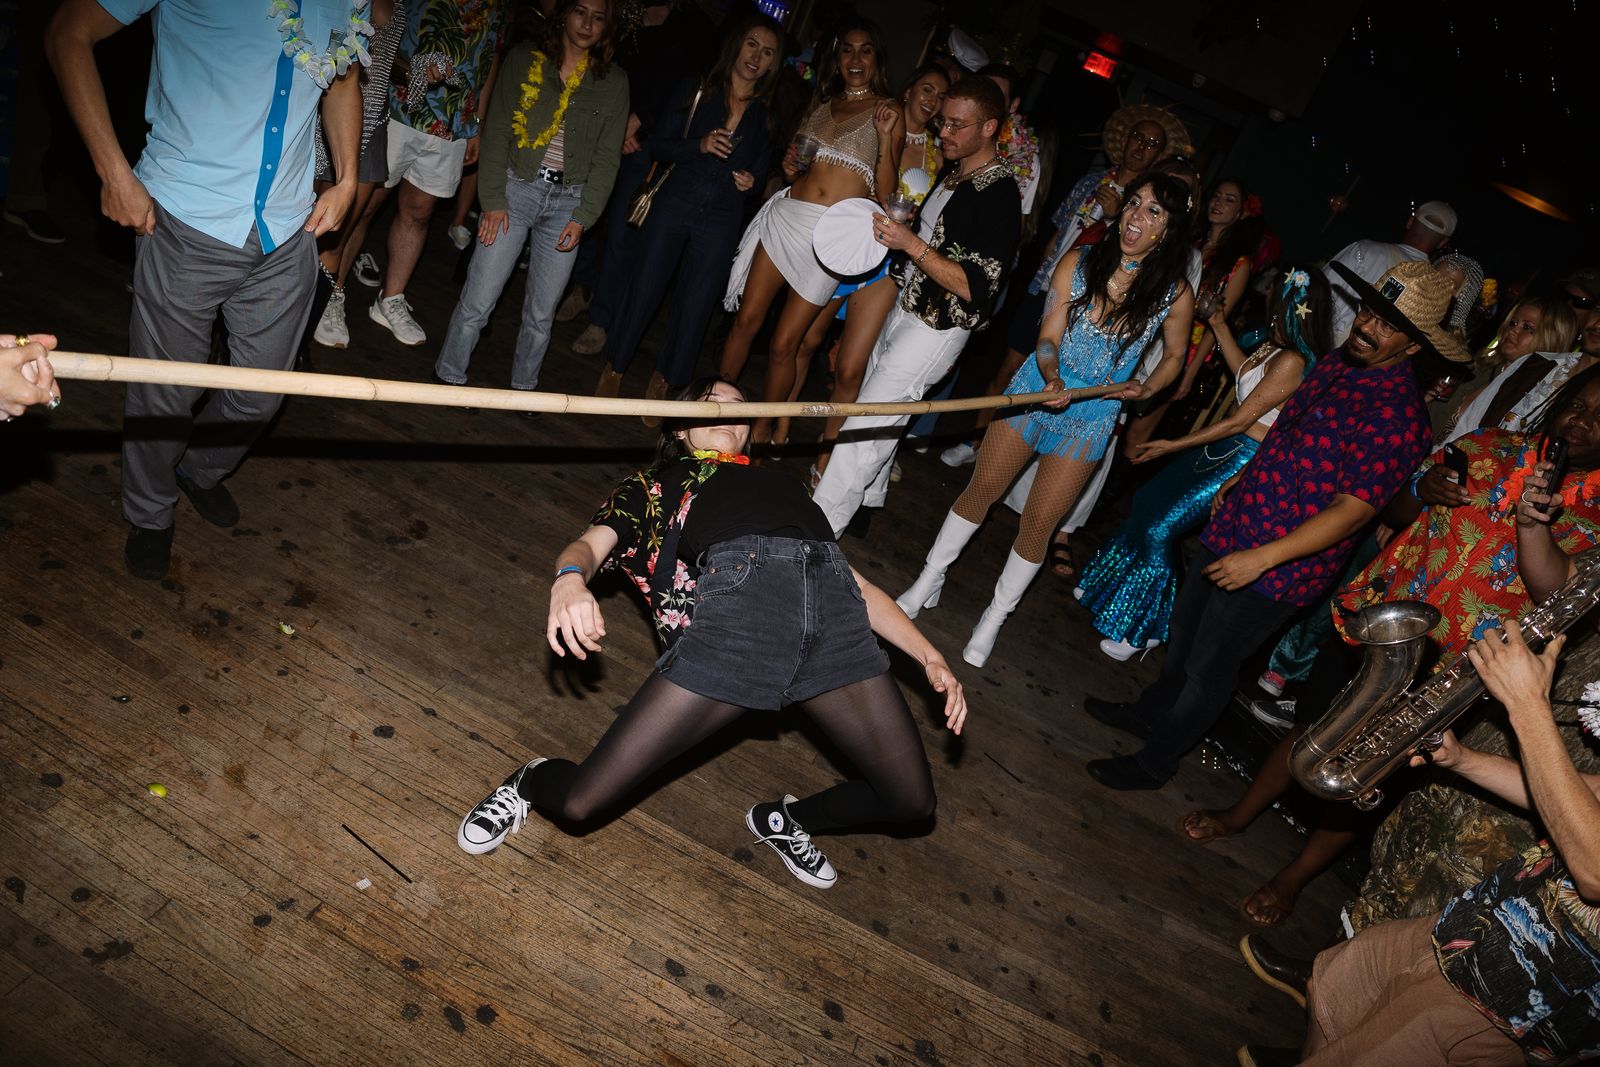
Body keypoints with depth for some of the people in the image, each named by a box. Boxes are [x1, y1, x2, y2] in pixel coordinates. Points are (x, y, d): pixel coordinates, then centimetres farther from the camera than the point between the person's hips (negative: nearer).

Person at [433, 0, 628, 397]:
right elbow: (497, 133, 0)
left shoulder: (613, 82, 6)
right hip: (517, 189, -1)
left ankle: (523, 388, 24)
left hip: (569, 200, 1)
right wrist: (493, 199, -8)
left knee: (542, 312, 6)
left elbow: (607, 157, 5)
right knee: (478, 301, -4)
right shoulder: (524, 59, 2)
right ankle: (449, 376, 15)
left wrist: (583, 216, -3)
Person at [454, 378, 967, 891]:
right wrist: (570, 579, -16)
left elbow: (857, 584, 31)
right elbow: (590, 544, 10)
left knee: (912, 800, 4)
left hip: (836, 608, 4)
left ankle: (783, 820, 32)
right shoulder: (654, 483, 29)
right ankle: (531, 782, 31)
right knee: (584, 801, -8)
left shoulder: (783, 483, 37)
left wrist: (929, 655, 19)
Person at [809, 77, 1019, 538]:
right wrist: (889, 231, 7)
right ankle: (865, 502, 37)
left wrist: (912, 245, -32)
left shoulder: (999, 193, -21)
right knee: (877, 409, 19)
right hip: (907, 307, 10)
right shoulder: (951, 171, 7)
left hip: (938, 327, -9)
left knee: (866, 421, -10)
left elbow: (974, 287, -26)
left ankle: (820, 524, 0)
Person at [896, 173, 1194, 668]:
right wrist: (1052, 377, -32)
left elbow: (1174, 356, 6)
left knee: (1037, 524, 3)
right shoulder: (1078, 262, -9)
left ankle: (995, 618, 23)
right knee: (981, 490, 9)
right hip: (1036, 388, 1)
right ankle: (929, 581, 30)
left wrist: (1145, 388, -14)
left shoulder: (1175, 294, -10)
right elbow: (1048, 337, -12)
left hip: (1091, 417, -1)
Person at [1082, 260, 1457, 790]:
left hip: (1277, 568, -8)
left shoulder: (1397, 415, -24)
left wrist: (1262, 558, -28)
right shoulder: (1335, 364, 2)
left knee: (1208, 668, 8)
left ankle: (1154, 761, 28)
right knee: (1184, 633, 25)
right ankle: (1148, 712, 49)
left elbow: (1354, 509, -26)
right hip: (1233, 529, 8)